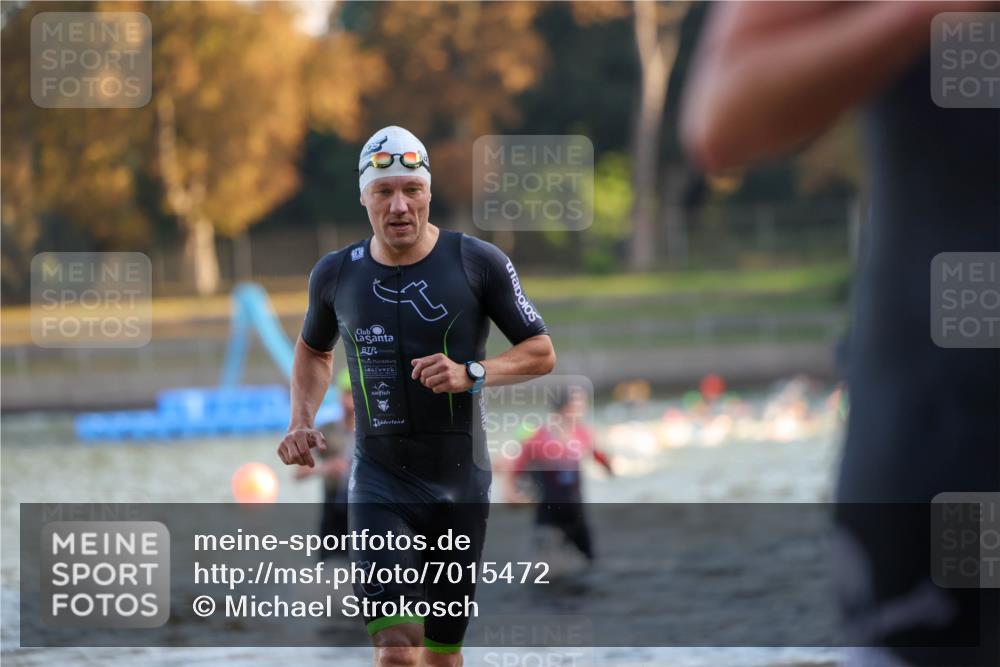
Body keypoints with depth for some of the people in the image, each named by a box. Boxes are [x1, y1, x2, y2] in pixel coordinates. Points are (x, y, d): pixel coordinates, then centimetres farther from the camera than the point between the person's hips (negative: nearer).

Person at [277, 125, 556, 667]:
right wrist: (301, 421, 5)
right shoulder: (335, 275, 2)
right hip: (379, 481, 0)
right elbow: (313, 351, 22)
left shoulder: (479, 264, -6)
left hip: (460, 481, 0)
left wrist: (472, 374, -18)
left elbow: (541, 353, -1)